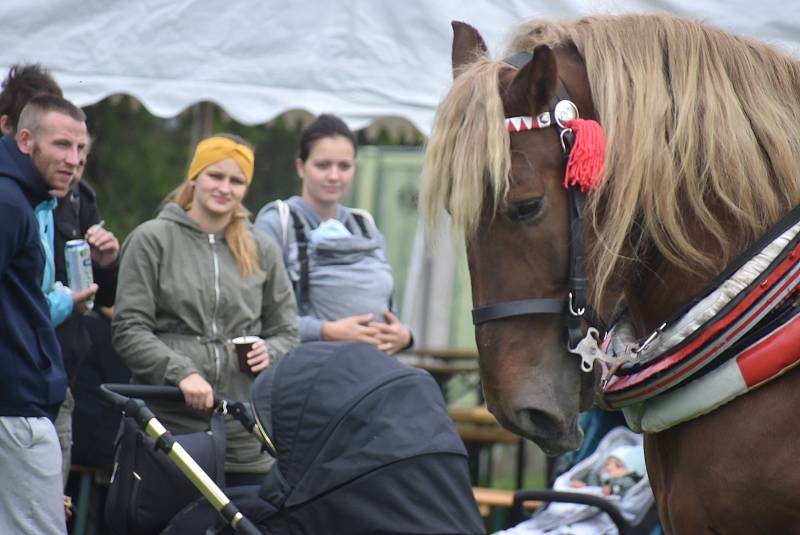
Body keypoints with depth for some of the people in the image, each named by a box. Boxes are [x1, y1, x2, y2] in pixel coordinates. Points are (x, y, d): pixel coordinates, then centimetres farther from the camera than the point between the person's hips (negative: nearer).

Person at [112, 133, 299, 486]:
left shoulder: (262, 251, 16)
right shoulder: (152, 239, 4)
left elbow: (286, 332, 21)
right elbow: (128, 329, -3)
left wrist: (270, 352, -3)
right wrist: (181, 372, -17)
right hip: (168, 426, -3)